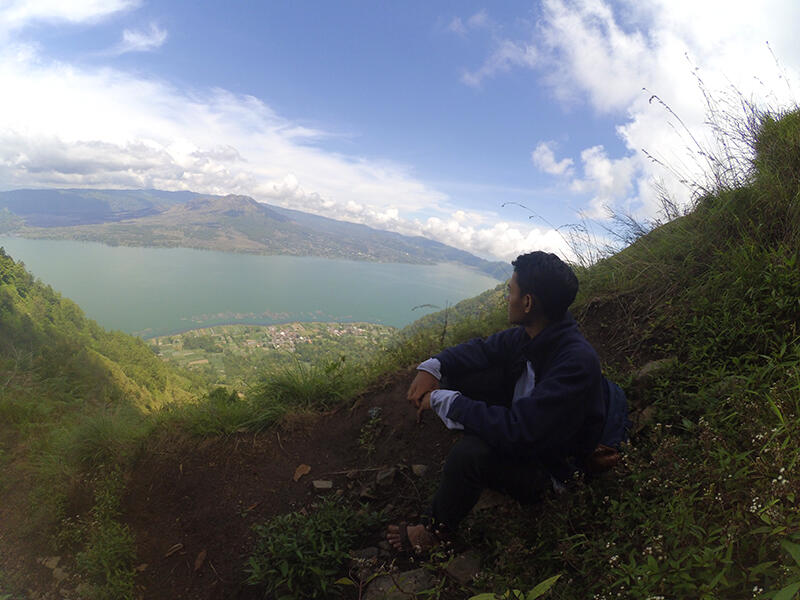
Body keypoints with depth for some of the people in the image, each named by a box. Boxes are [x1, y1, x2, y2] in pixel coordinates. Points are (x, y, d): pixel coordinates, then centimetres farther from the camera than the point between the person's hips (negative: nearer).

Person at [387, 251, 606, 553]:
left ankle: (437, 529, -4)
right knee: (458, 372, -4)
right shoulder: (530, 335, -11)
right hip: (519, 423, 7)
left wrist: (444, 400, -30)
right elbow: (483, 348, 4)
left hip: (547, 467, -7)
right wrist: (432, 367, -14)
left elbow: (516, 432, -39)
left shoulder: (577, 362, -35)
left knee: (470, 452, -34)